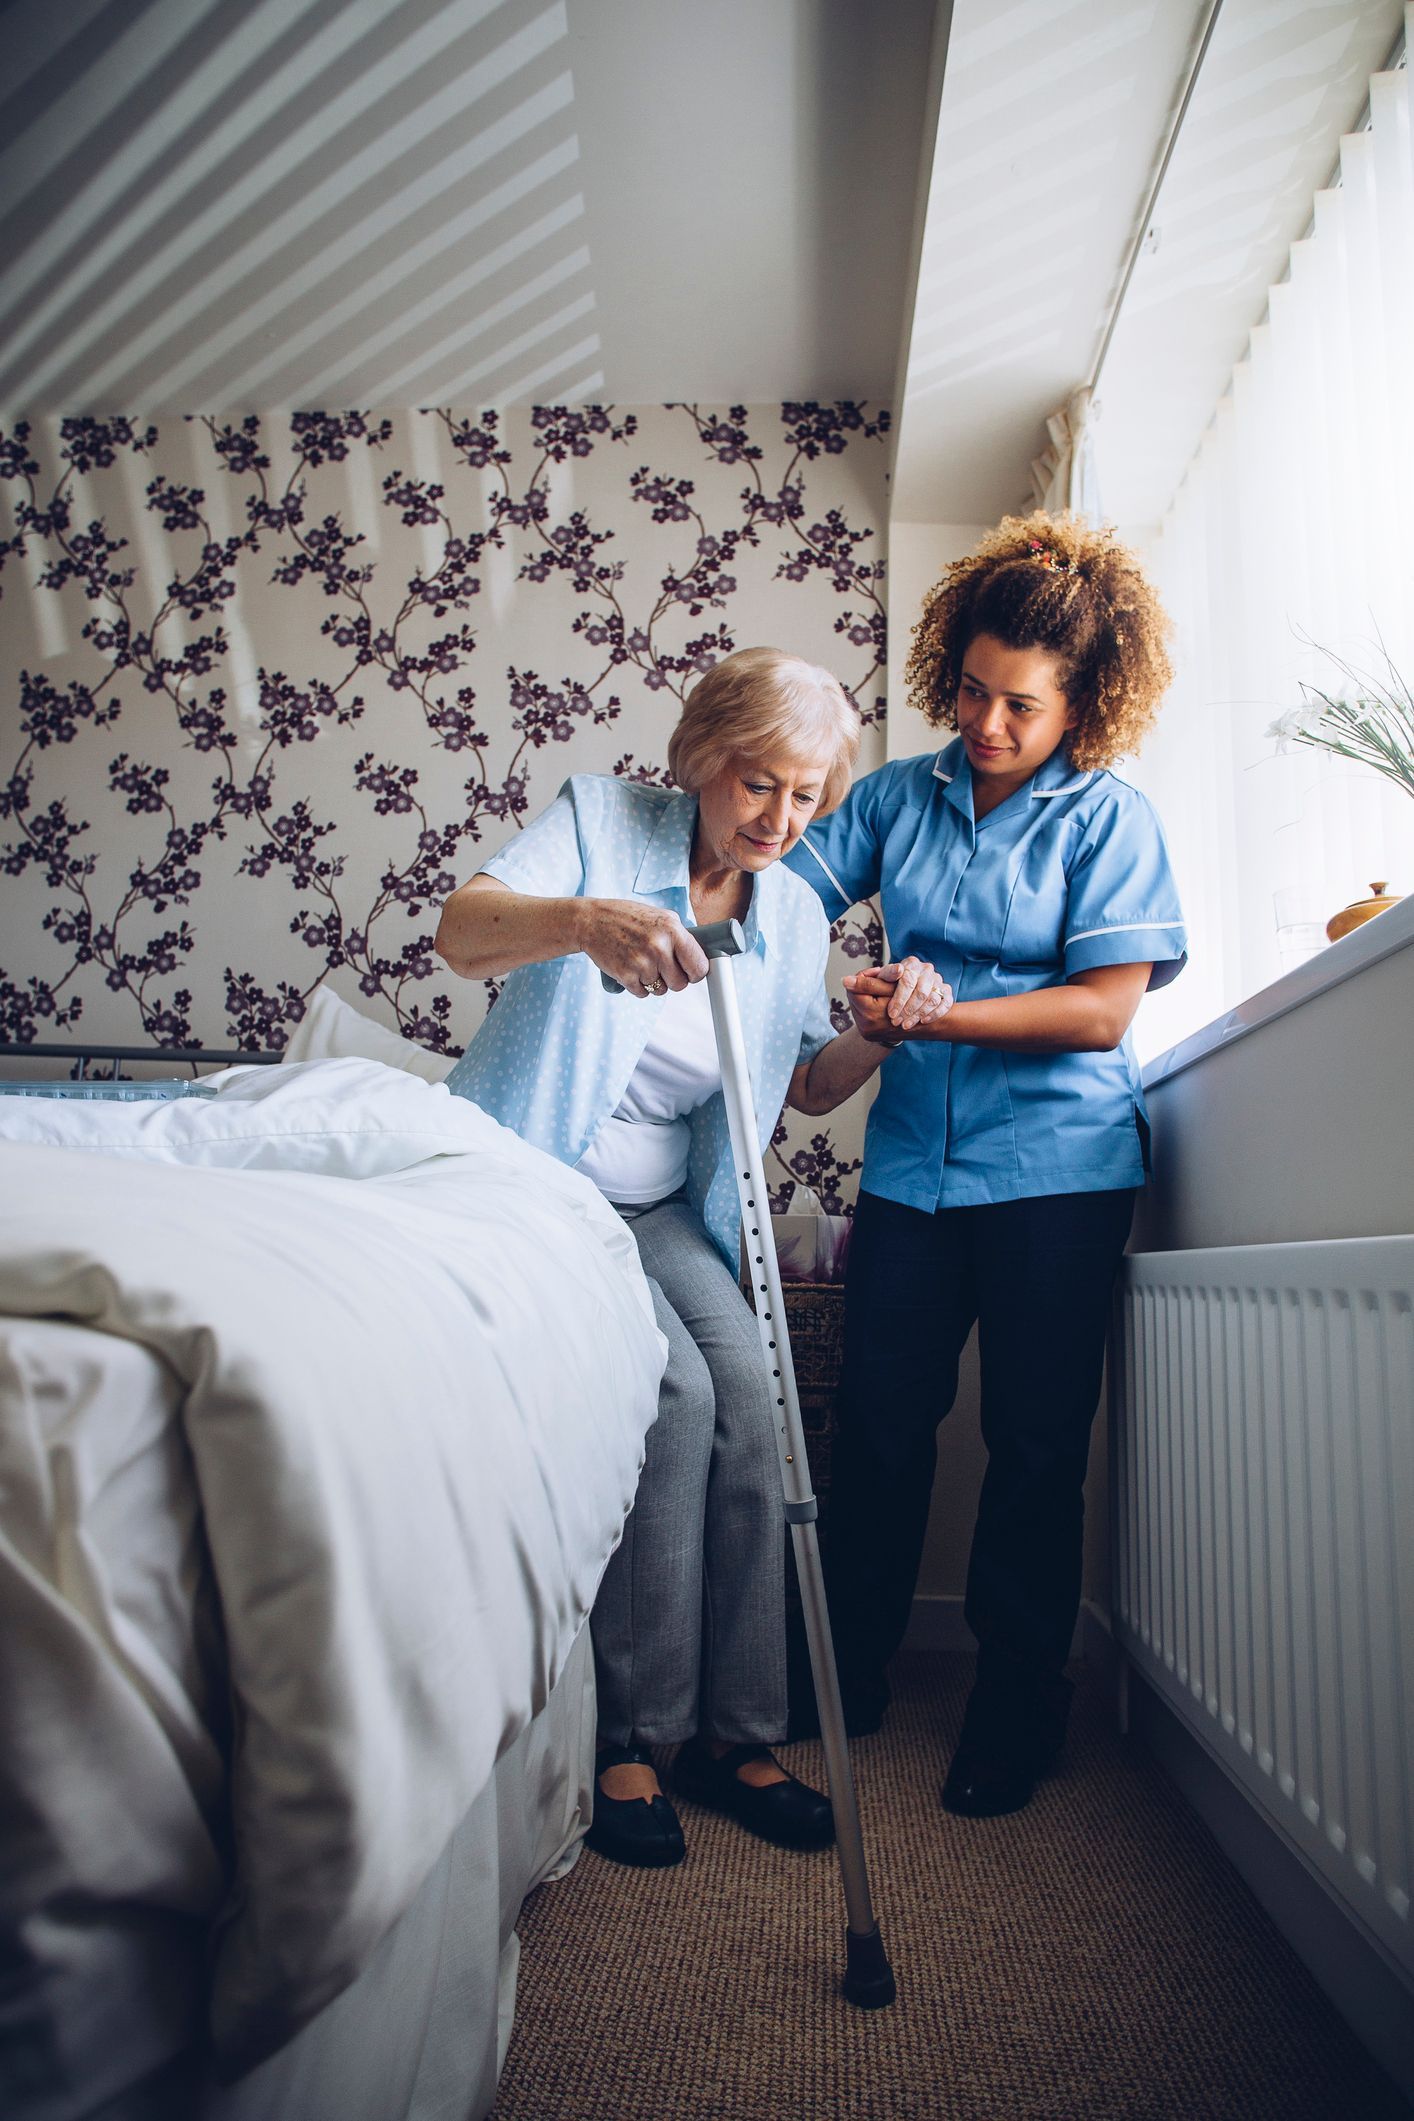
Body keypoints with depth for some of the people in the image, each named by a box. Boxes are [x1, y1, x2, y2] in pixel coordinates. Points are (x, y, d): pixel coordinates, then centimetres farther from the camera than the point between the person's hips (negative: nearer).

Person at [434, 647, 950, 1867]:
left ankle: (734, 1733, -3)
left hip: (661, 1207, 5)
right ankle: (625, 1735, -9)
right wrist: (583, 920, -45)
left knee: (745, 1390, -16)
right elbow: (463, 931, -23)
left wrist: (884, 1031, -8)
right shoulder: (601, 819, -7)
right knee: (673, 1391, -22)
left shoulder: (794, 915, 6)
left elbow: (803, 1086, 14)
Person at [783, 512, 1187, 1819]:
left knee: (1036, 1438, 5)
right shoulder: (900, 795, 8)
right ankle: (850, 1671, 25)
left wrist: (936, 1016, -18)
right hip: (916, 1156, 3)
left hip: (1058, 1161, -3)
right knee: (878, 1417, 5)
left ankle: (1018, 1707, 23)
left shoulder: (1111, 817, -2)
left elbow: (1102, 1011, -10)